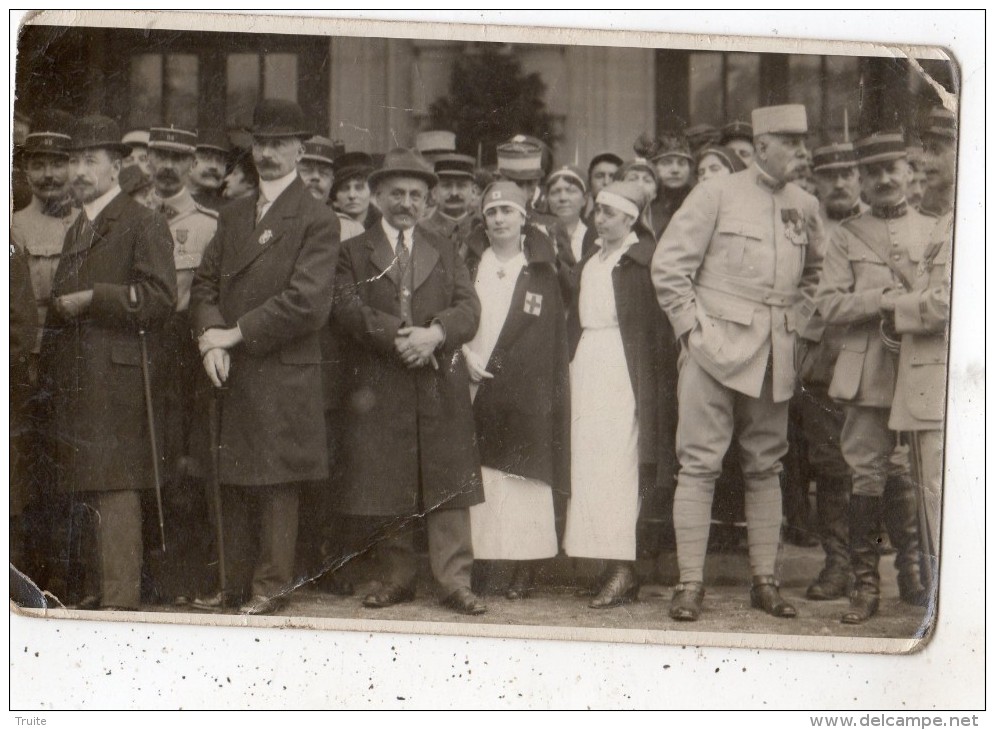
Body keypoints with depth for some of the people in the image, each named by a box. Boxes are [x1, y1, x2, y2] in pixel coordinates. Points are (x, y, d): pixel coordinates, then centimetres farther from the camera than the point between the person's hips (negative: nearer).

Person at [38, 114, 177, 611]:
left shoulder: (143, 224, -3)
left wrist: (91, 299, -15)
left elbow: (160, 296, -13)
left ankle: (120, 600, -9)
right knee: (83, 490, 8)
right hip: (72, 380, 8)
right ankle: (94, 592, 14)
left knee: (114, 487, -10)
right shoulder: (77, 230, 24)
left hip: (116, 378, -8)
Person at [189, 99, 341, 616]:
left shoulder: (317, 221, -5)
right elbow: (204, 283, 12)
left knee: (276, 486, -1)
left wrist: (236, 334, -13)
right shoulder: (232, 215, 17)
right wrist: (210, 339, -7)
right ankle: (235, 583, 19)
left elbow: (307, 303, -14)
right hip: (229, 375, 6)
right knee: (233, 485, 11)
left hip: (283, 378, -6)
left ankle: (271, 587, 7)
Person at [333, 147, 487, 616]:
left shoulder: (445, 252, 18)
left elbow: (469, 309, 6)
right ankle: (398, 578, 14)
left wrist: (435, 333, -15)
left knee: (448, 485, -4)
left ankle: (455, 581, -2)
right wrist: (398, 337, -17)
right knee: (388, 487, 3)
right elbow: (348, 309, -5)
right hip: (380, 387, -1)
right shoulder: (354, 253, 11)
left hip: (442, 387, 1)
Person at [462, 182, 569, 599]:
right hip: (474, 388, 2)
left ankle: (525, 568, 1)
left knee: (521, 478, -4)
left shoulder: (542, 271, 8)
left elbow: (554, 339, 6)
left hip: (523, 392, -1)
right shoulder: (470, 263, 12)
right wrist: (465, 357, -6)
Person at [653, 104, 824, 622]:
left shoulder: (805, 207, 11)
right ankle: (690, 583, -3)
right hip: (717, 346, -5)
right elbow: (668, 266, -4)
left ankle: (765, 580, 15)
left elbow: (814, 271, 27)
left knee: (766, 468, 9)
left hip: (775, 356, 5)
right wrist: (693, 326, -8)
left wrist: (796, 316, 13)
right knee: (700, 464, -5)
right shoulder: (717, 195, -3)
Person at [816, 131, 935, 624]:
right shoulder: (846, 236, 10)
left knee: (916, 477, 1)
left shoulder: (932, 231, 13)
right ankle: (865, 584, 4)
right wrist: (882, 300, -13)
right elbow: (830, 304, 0)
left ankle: (912, 574, 14)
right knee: (866, 477, -2)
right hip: (867, 374, -1)